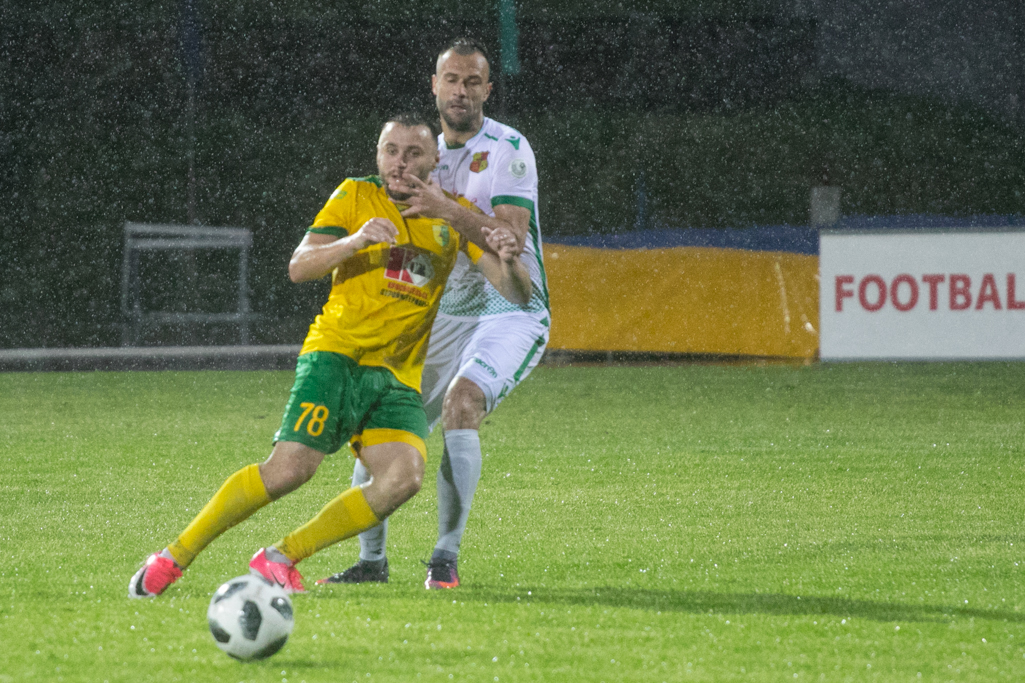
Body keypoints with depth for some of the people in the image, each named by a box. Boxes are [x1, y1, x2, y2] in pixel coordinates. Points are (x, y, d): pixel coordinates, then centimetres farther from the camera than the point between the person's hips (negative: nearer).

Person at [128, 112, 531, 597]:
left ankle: (280, 558, -10)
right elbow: (298, 267, -4)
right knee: (290, 468, -22)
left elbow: (518, 294, 5)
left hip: (399, 376, 3)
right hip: (337, 354, -3)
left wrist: (508, 261, -18)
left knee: (403, 478, -23)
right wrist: (355, 241, -21)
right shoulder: (355, 197, 4)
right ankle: (174, 557, -8)